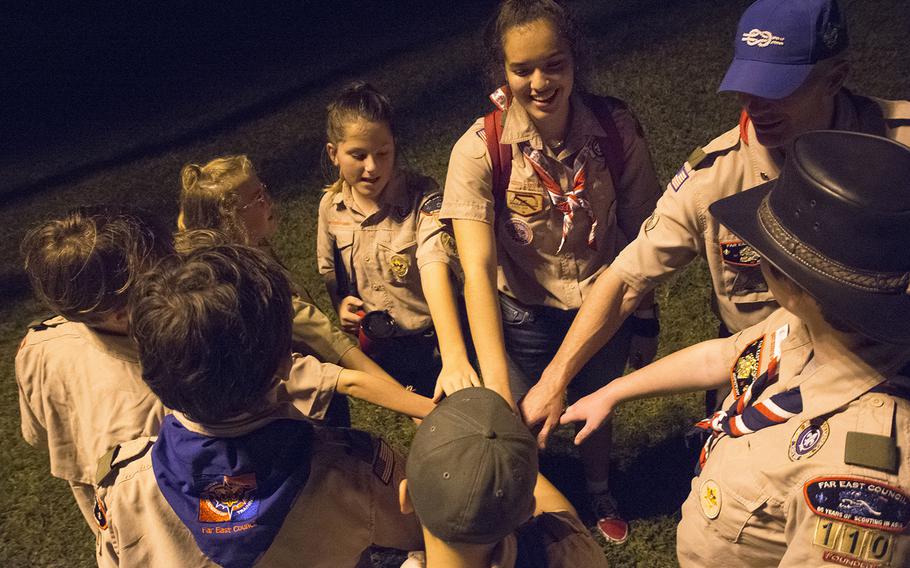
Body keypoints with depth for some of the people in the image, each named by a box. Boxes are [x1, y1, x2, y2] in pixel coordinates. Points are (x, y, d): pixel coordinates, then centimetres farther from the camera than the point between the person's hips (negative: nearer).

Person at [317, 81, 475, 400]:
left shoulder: (422, 198, -23)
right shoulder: (331, 207, -7)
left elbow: (435, 269, -39)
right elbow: (329, 271, 11)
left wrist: (453, 357, -52)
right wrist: (340, 302, -12)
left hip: (432, 341, -4)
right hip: (378, 349, 5)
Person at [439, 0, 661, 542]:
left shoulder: (617, 128, -18)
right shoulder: (480, 150, -25)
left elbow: (640, 227, -6)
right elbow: (478, 269, -32)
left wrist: (642, 312, 3)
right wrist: (496, 384, -40)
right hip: (525, 315, -2)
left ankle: (600, 494, 60)